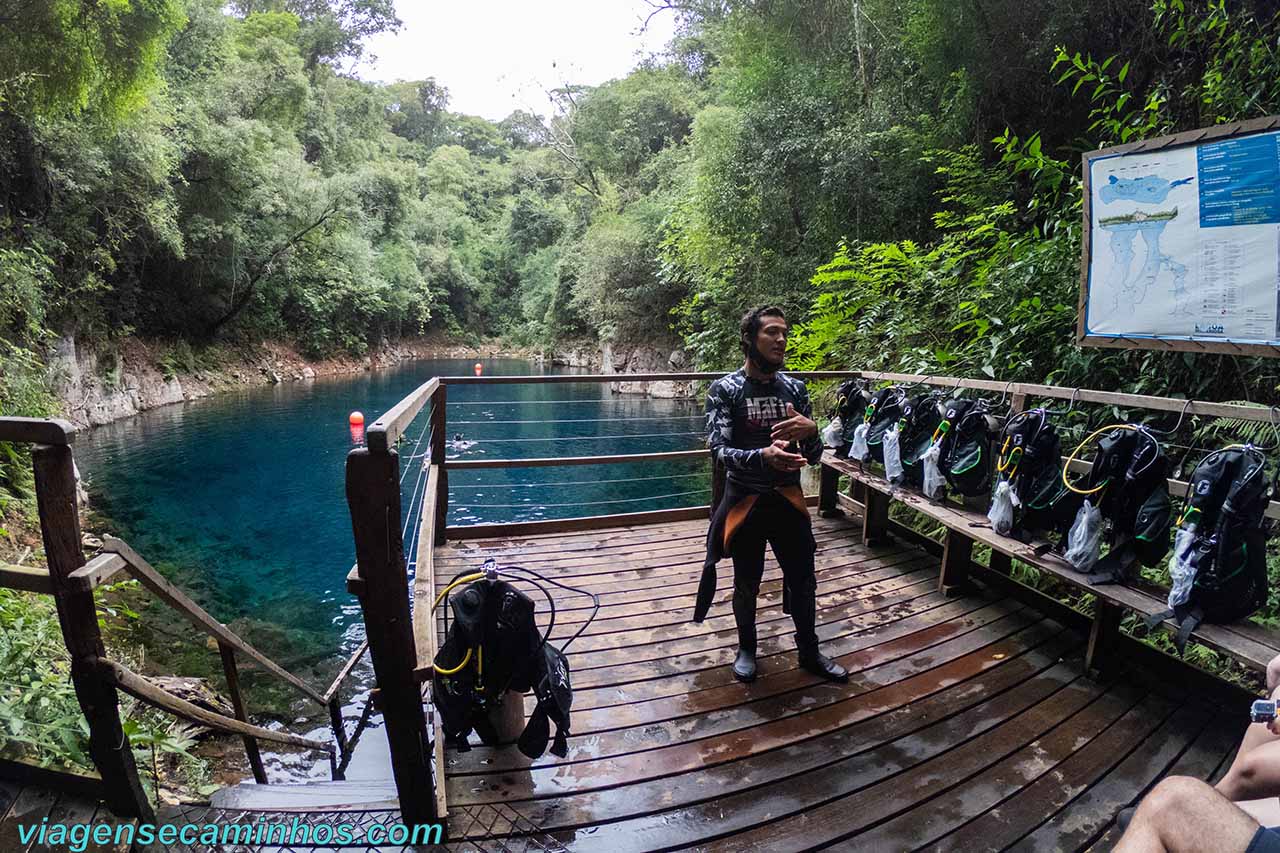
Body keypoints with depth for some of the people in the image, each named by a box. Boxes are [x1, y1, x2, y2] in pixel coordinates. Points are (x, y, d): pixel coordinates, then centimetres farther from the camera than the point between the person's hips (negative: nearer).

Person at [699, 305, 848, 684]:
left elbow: (813, 456, 3)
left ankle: (809, 652, 36)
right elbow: (719, 450, -20)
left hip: (788, 499, 4)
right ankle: (746, 648, 37)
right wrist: (763, 456, -38)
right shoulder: (725, 389, -11)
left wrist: (810, 430, -21)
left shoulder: (794, 388, 1)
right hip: (746, 501, -3)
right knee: (746, 582, 13)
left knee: (803, 580, 14)